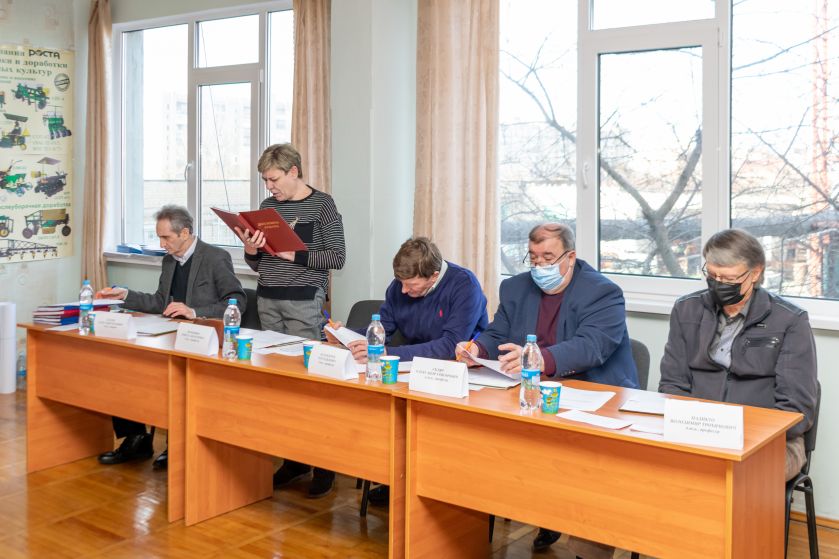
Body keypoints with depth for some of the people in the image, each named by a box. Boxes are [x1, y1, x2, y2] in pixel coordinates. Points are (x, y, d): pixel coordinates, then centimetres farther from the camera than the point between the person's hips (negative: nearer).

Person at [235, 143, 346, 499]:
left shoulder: (322, 205, -2)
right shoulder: (268, 206, 13)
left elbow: (337, 257, -7)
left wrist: (294, 255, -14)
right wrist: (251, 250, -3)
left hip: (304, 302, -6)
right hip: (268, 300, 6)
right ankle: (293, 459, 14)